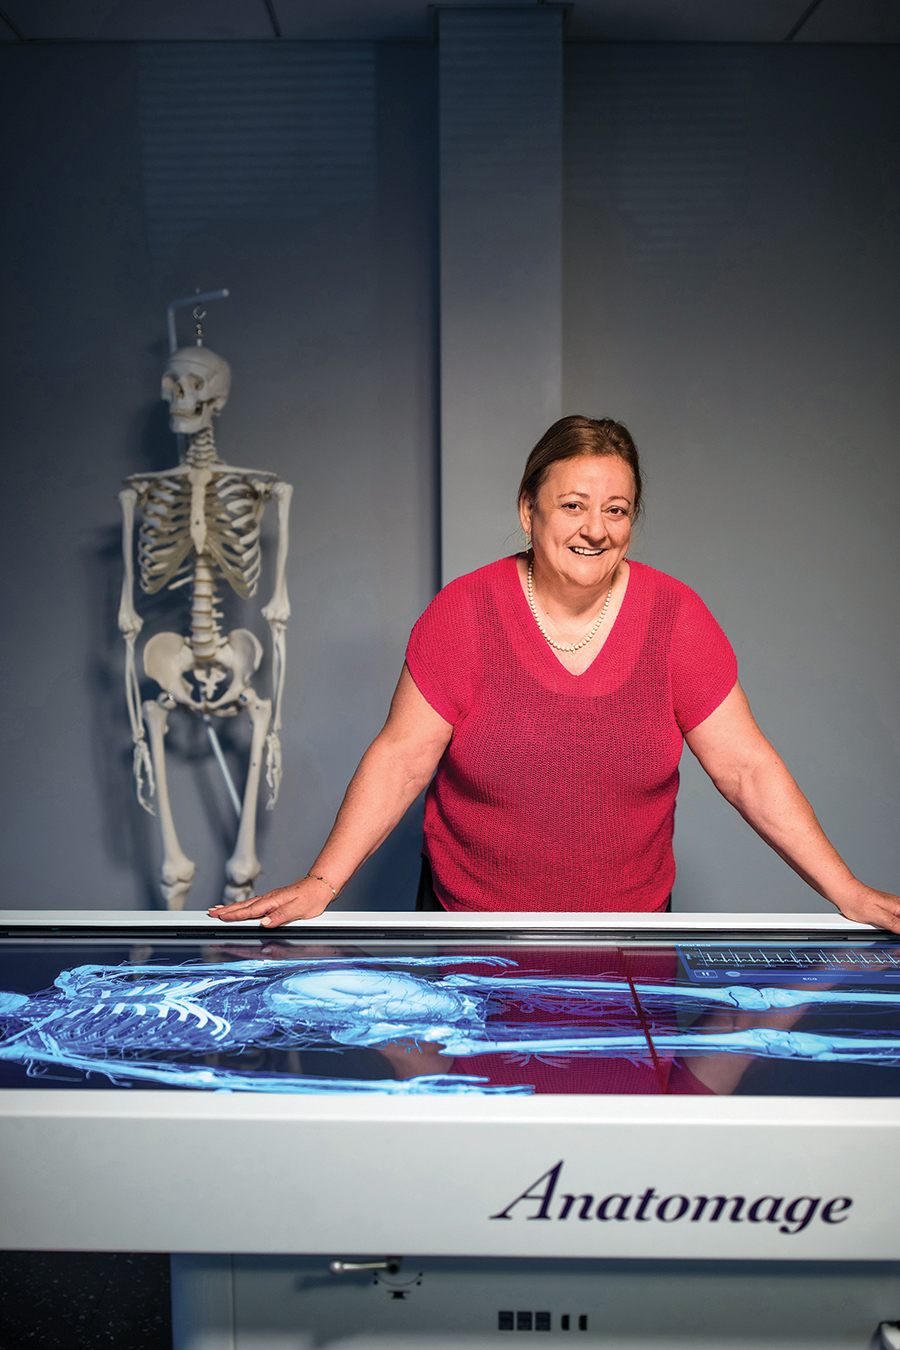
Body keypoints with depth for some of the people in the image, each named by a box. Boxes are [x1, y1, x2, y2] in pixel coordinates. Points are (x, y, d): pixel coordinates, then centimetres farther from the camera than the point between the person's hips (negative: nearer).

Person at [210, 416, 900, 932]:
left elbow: (747, 768, -6)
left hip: (632, 916, 2)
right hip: (469, 922, -1)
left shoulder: (675, 617, -9)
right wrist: (321, 884, -19)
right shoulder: (463, 612, -13)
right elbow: (400, 760, -11)